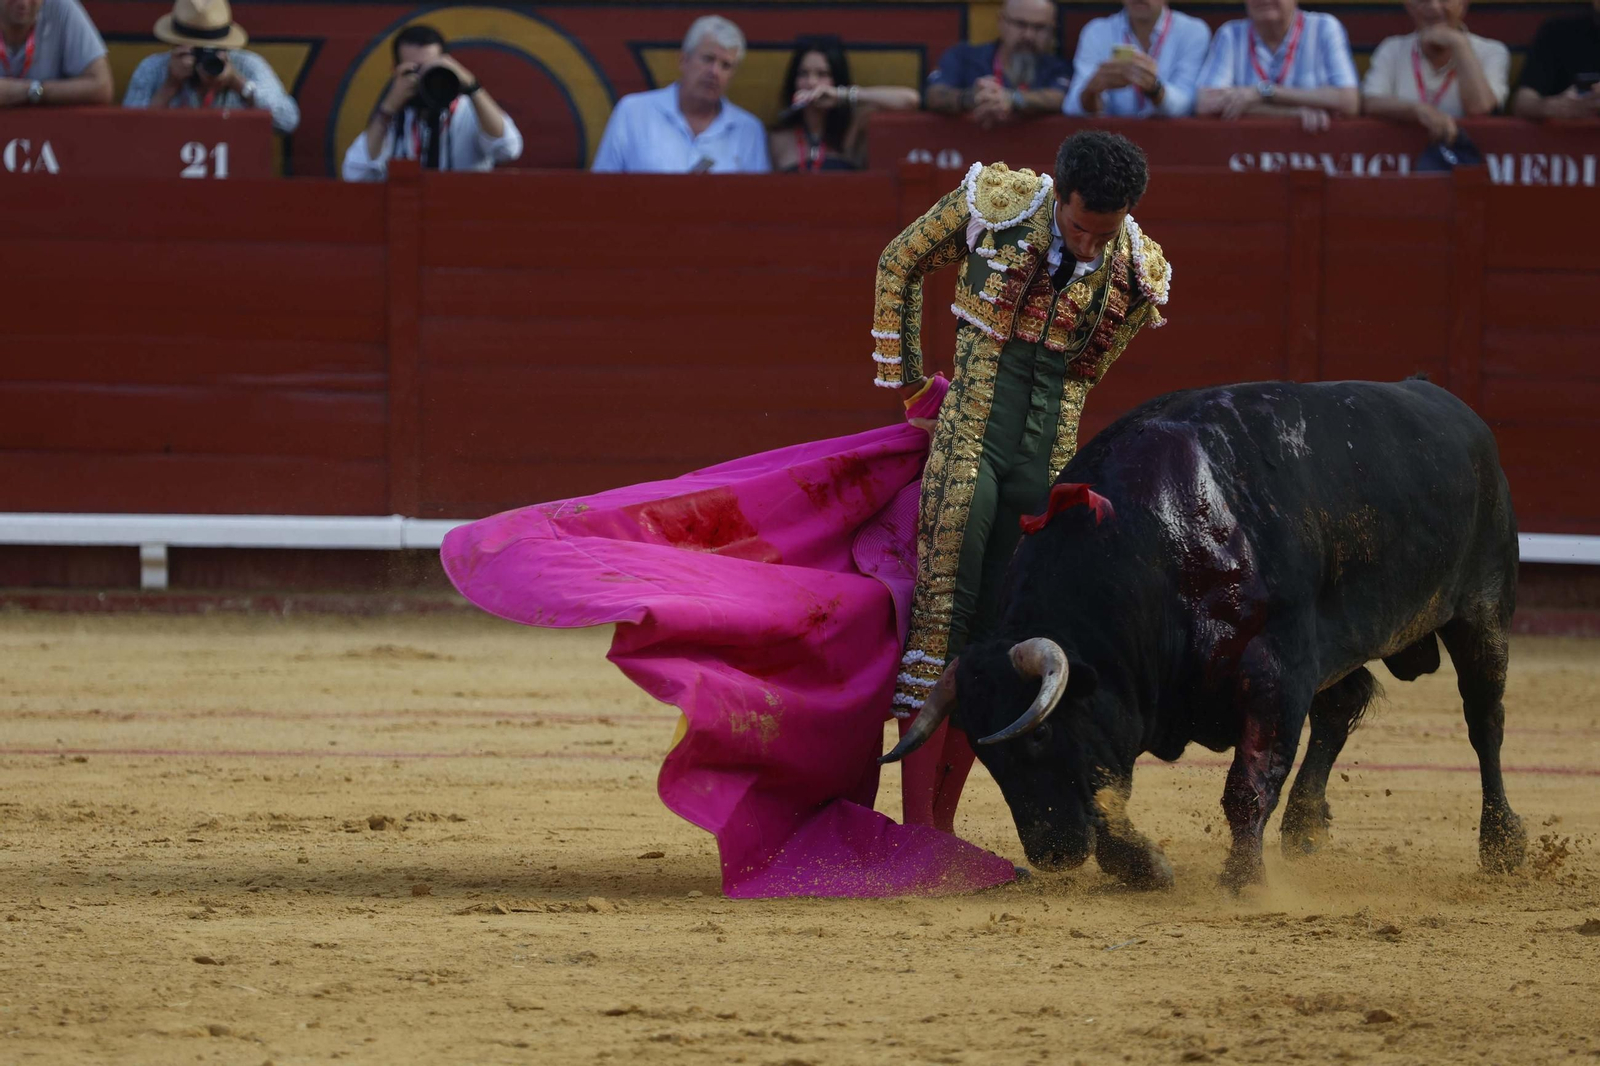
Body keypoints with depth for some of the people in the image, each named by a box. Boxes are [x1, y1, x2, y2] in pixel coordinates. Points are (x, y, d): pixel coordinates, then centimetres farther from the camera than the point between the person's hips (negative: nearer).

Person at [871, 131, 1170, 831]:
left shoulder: (1139, 274, -1)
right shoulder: (996, 200, -9)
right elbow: (900, 264, 8)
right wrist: (901, 375, 12)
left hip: (1049, 457, 3)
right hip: (968, 442, -3)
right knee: (940, 614, -9)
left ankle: (942, 826, 11)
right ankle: (915, 821, -8)